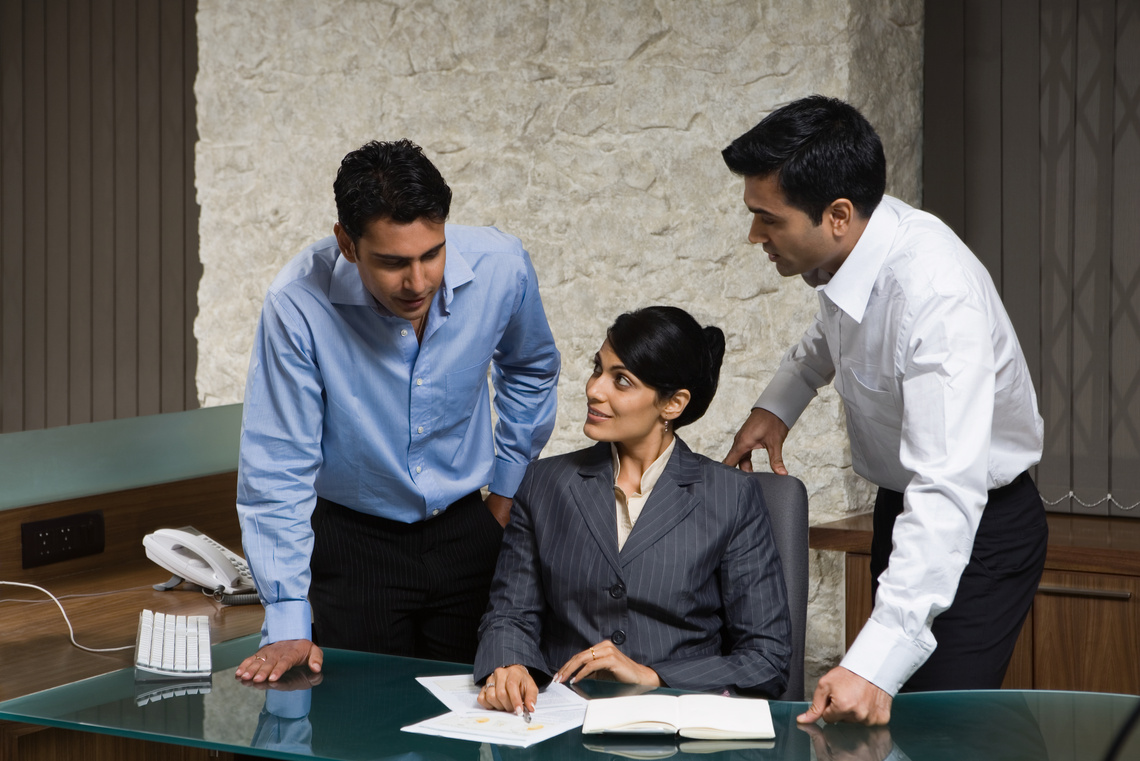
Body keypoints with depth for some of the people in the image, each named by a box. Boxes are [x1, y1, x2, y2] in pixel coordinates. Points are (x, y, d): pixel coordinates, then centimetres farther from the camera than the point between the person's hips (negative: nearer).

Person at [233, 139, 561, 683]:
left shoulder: (500, 267, -16)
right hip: (352, 542, -2)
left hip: (466, 531, 3)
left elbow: (530, 370, 9)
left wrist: (507, 487, 10)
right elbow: (276, 469, -19)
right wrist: (287, 623, -22)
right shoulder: (298, 305, -25)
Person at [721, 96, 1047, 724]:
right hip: (903, 505, 8)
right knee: (893, 727, 10)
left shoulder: (939, 299, -35)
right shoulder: (847, 247, -11)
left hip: (976, 525, -7)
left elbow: (949, 493, -43)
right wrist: (777, 405, -1)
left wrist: (876, 662, -51)